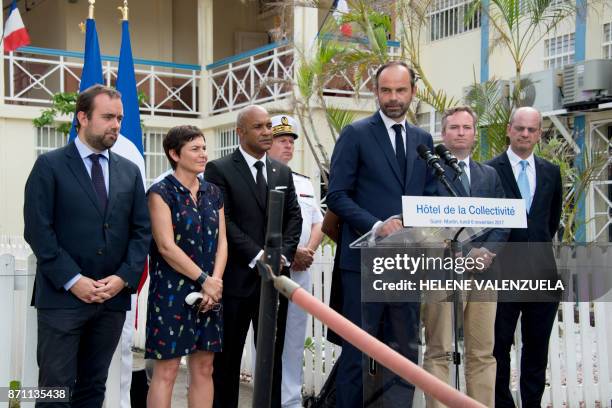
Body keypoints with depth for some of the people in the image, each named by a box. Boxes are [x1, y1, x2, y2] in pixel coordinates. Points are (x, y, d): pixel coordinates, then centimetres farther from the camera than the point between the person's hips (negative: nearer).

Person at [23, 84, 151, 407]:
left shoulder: (129, 171, 13)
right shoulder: (50, 165, -1)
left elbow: (141, 230, 10)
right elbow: (38, 230, -8)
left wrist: (124, 277, -5)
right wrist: (72, 280, -14)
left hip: (113, 297, 4)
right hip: (62, 296, -4)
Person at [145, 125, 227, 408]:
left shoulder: (213, 193, 11)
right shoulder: (161, 192, -6)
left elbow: (221, 242, 8)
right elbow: (166, 246, -13)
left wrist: (215, 282, -7)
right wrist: (204, 279, -13)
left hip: (210, 292, 6)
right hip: (171, 292, -6)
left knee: (204, 368, 8)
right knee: (166, 370, -3)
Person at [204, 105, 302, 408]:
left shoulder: (283, 172, 15)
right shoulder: (219, 170, -3)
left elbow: (294, 217, 11)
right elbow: (223, 221, -11)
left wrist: (283, 254, -5)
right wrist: (257, 256, -16)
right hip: (236, 277, -5)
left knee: (273, 355, 10)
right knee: (228, 357, 5)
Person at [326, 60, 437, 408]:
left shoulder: (424, 140, 14)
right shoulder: (356, 134, -2)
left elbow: (429, 196, 17)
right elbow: (337, 195, -7)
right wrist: (376, 226, -19)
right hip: (365, 259, -5)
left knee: (407, 350, 10)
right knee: (357, 351, 2)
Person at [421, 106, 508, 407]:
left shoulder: (490, 175, 19)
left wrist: (487, 251, -6)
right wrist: (465, 254, -12)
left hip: (484, 271, 5)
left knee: (483, 354, 7)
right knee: (438, 353, -3)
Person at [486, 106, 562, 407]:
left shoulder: (551, 172, 8)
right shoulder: (489, 171, -6)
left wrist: (540, 245, 14)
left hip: (542, 270, 4)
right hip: (503, 271, -4)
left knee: (537, 346, 11)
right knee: (500, 344, 7)